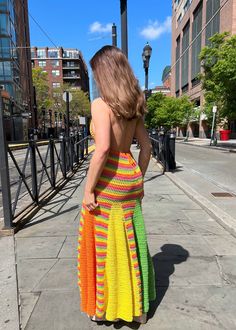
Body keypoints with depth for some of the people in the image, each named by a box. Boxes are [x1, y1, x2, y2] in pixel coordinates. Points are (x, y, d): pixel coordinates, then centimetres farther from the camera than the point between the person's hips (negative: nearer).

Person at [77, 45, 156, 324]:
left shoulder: (101, 104, -12)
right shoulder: (133, 106, 9)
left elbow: (102, 148, -24)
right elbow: (146, 146, 10)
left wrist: (88, 189, -17)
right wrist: (138, 179, 17)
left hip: (109, 180, -7)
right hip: (129, 177, 7)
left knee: (104, 245, 11)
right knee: (129, 243, 19)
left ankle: (105, 305, 32)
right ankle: (134, 302, 38)